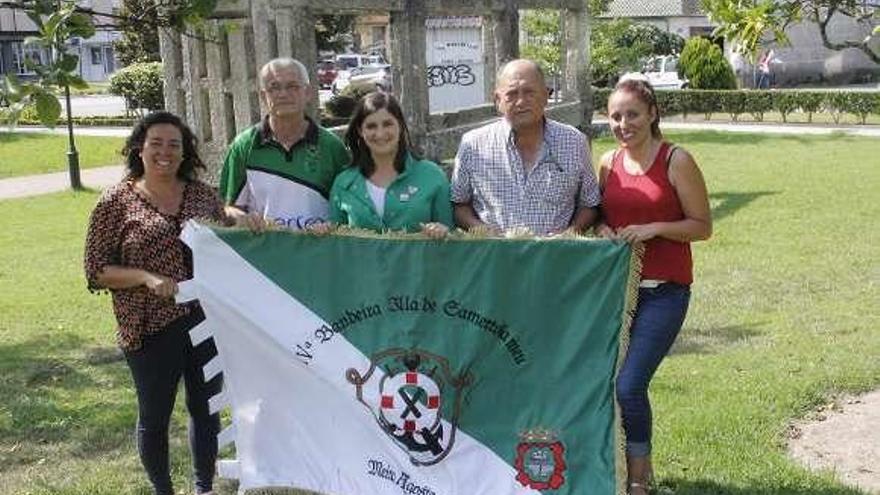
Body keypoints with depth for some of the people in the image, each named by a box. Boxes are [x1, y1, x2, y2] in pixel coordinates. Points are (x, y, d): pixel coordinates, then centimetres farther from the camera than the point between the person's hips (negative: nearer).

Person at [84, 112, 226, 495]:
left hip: (208, 320, 3)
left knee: (206, 407, 15)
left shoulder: (203, 194, 4)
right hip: (151, 329, -3)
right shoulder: (116, 201, -5)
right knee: (155, 416, 11)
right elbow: (97, 271, -5)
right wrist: (146, 278, -20)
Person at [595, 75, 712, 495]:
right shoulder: (608, 163, 8)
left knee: (629, 385, -13)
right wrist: (602, 229, -1)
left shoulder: (676, 161, -7)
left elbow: (703, 226, -5)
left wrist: (655, 228, -18)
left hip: (663, 291, -5)